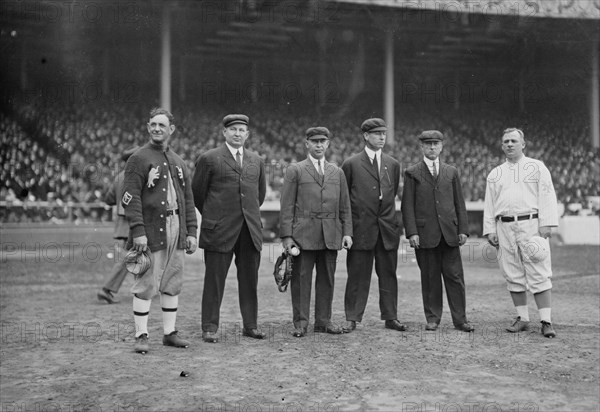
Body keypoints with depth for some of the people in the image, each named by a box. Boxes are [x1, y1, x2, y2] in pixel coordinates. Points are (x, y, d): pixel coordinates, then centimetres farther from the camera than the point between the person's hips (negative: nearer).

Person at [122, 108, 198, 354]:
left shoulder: (179, 162, 16)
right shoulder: (139, 159, -2)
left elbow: (188, 200, 17)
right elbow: (130, 197, -10)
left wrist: (191, 232, 10)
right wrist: (138, 231, -18)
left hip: (176, 230, 6)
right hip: (151, 230, -6)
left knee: (173, 283, 9)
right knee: (146, 285, -3)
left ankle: (170, 333, 18)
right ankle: (141, 336, 5)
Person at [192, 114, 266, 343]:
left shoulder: (256, 161, 13)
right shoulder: (209, 159, -1)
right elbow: (197, 193, 5)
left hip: (250, 229, 4)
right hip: (219, 230, -4)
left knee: (250, 279, 7)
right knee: (215, 279, 1)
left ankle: (251, 325, 17)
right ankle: (210, 327, 9)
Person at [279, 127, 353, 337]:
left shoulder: (337, 172, 16)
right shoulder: (295, 170, 6)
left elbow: (345, 206, 16)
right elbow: (287, 206, 1)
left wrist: (347, 232, 5)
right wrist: (286, 236, -6)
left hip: (331, 236, 3)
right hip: (303, 234, -3)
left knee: (327, 279, 6)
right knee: (301, 279, -1)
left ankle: (323, 321, 15)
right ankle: (300, 322, 7)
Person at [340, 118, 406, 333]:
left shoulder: (393, 164, 10)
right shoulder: (351, 164, 0)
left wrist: (387, 212, 14)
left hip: (388, 228, 3)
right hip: (361, 227, -3)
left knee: (388, 274, 8)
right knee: (358, 275, 1)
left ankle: (390, 317, 16)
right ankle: (352, 318, 9)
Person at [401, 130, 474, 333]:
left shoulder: (451, 172, 14)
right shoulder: (412, 173, 5)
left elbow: (459, 203, 13)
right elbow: (407, 205, 0)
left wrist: (463, 229, 4)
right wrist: (411, 232, -9)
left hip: (449, 233, 2)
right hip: (425, 234, -2)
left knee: (455, 276, 1)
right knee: (429, 278, 3)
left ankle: (460, 319, 8)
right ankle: (432, 318, 14)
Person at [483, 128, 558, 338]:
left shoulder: (537, 167, 8)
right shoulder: (494, 174, 17)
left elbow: (547, 196, 0)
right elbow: (489, 204, 16)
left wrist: (546, 224, -9)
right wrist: (490, 230, 8)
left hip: (531, 224, -3)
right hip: (505, 227, 4)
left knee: (539, 275, -8)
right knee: (513, 276, 4)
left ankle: (546, 321, -6)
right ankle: (522, 318, 14)